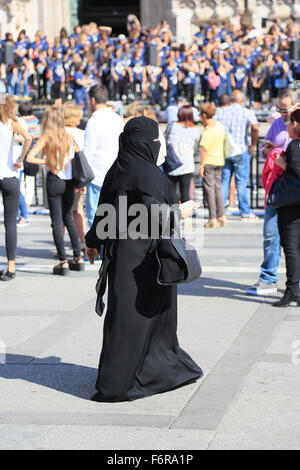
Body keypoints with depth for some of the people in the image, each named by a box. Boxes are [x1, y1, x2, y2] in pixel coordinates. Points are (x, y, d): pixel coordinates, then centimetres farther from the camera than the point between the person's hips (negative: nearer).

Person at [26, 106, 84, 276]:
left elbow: (30, 157, -17)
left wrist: (46, 163, -8)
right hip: (69, 181, 4)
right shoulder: (69, 136, 5)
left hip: (54, 181, -4)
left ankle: (63, 262, -3)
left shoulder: (46, 137, -7)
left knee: (57, 222, 1)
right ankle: (78, 259, 16)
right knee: (69, 219, 17)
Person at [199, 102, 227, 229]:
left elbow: (205, 149, -19)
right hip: (220, 161, 7)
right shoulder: (220, 126, 4)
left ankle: (213, 219, -4)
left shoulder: (207, 131, -17)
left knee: (209, 188, -2)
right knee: (218, 187, 15)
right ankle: (221, 216, 17)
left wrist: (201, 166, -15)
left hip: (209, 161, -7)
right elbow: (223, 140, 17)